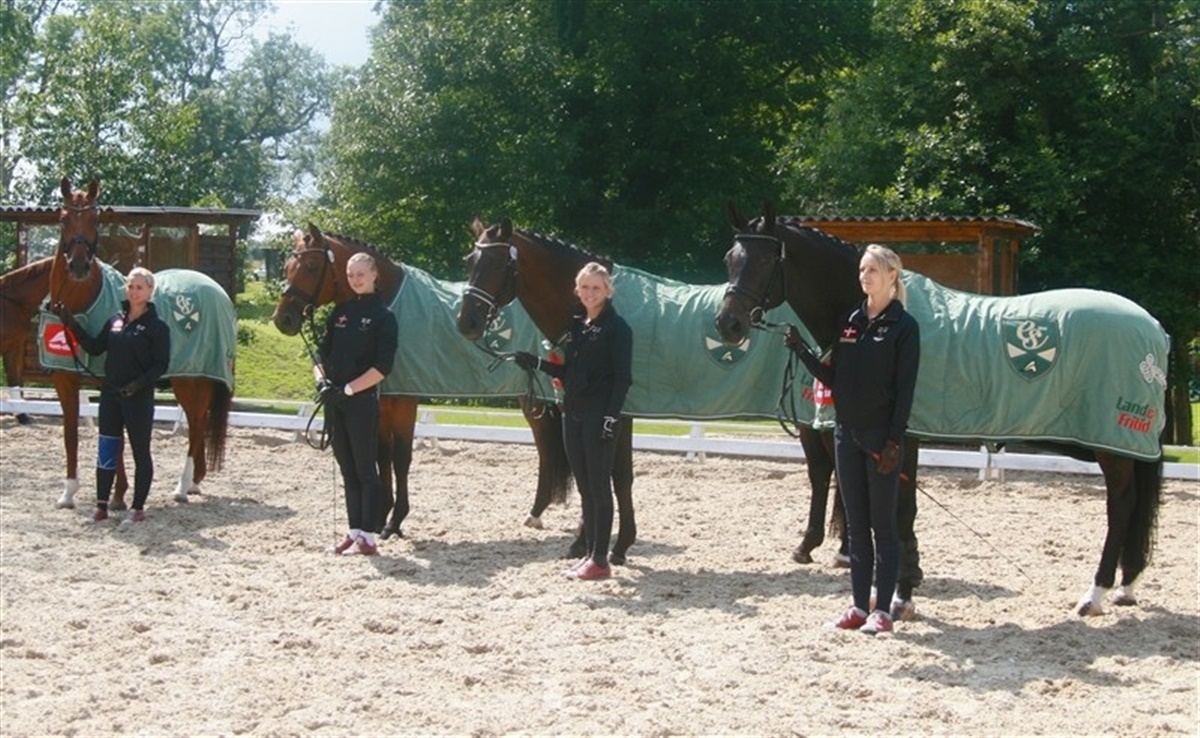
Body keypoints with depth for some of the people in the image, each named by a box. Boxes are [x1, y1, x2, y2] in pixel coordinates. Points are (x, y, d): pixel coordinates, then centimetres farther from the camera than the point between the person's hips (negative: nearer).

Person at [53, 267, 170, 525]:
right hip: (110, 394, 6)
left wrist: (139, 384, -25)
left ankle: (138, 508, 12)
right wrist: (70, 323, 6)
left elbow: (161, 365, -12)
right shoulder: (115, 320, 9)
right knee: (106, 450, 8)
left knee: (140, 452, 4)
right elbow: (95, 347, 13)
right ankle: (101, 507, 15)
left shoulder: (157, 326, -9)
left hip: (138, 398, -6)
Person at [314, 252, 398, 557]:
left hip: (362, 402, -6)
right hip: (334, 402, 6)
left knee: (366, 470, -2)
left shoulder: (382, 316, -6)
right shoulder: (341, 311, 11)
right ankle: (354, 532, 19)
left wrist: (349, 389, -18)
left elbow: (382, 367, -13)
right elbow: (322, 352, 12)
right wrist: (321, 380, -6)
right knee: (347, 469, 11)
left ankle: (369, 538, 1)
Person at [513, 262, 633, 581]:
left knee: (599, 486, -3)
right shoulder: (576, 325, 13)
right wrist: (535, 363, 5)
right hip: (573, 414, 7)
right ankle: (589, 552, 19)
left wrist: (611, 417, -20)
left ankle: (600, 560, 3)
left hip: (599, 417, -7)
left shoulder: (616, 327, -8)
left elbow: (622, 378, -13)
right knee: (584, 487, 11)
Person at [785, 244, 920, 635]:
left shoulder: (904, 326, -7)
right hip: (847, 434, 6)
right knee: (856, 525, 10)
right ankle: (859, 606, 17)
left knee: (883, 525, 0)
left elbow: (905, 390, -11)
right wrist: (802, 351, -1)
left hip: (881, 437, -6)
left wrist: (894, 442, -16)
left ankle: (882, 610, 6)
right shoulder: (849, 321, 10)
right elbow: (833, 378, 12)